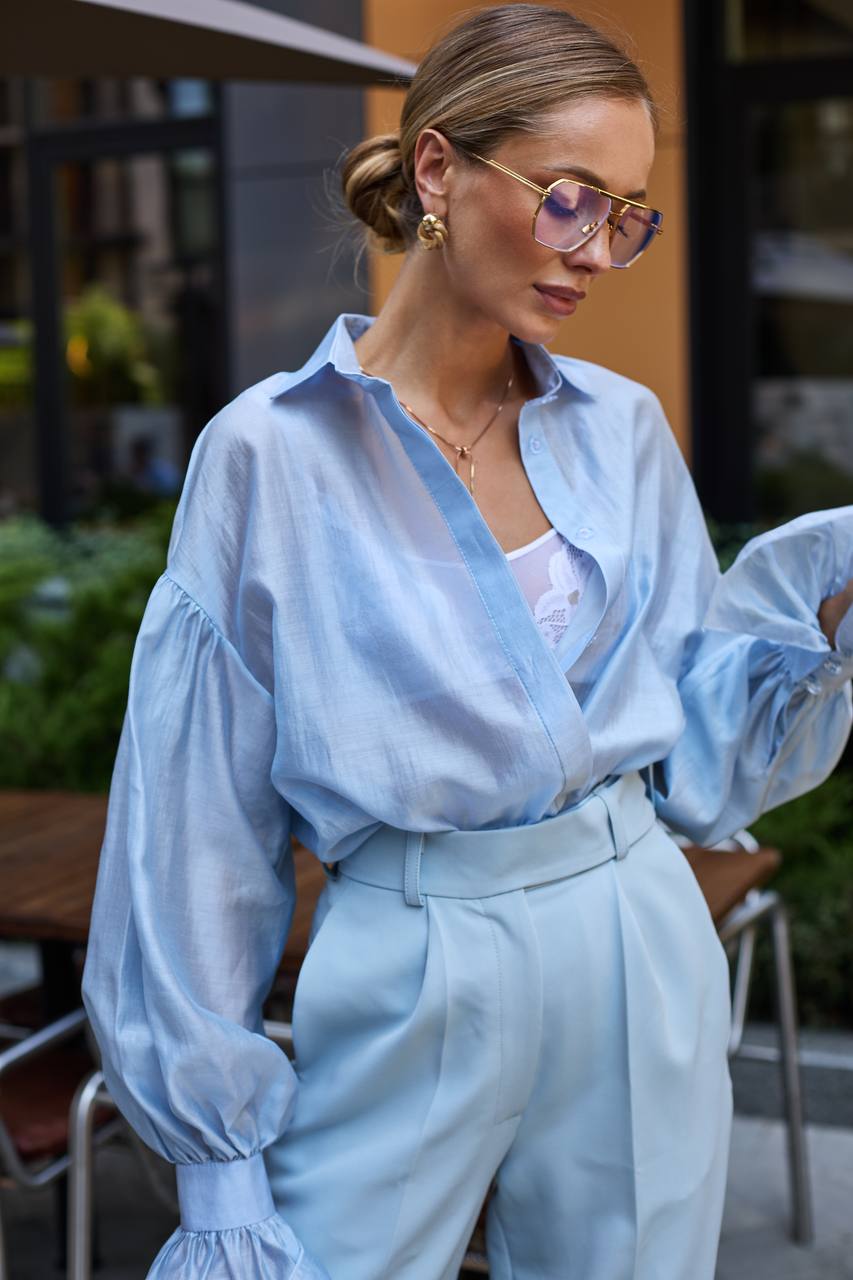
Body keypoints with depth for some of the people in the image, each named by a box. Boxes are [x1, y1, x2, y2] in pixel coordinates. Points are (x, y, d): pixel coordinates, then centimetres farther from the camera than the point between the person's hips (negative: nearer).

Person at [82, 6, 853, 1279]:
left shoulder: (626, 431, 4)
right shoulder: (270, 453, -8)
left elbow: (697, 751, 10)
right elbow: (204, 825, -5)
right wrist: (220, 1151, -3)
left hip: (641, 949, 4)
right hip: (413, 974, -4)